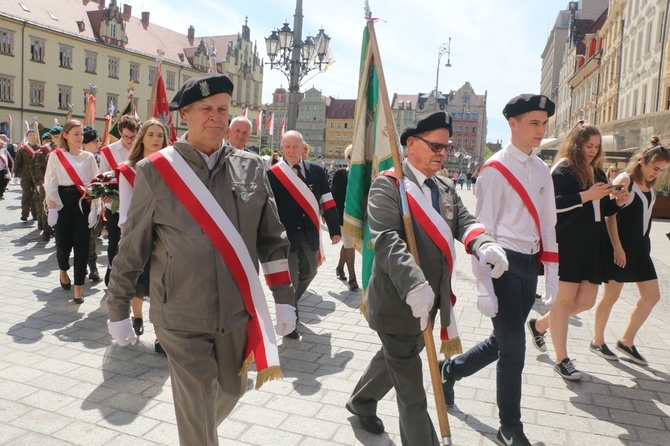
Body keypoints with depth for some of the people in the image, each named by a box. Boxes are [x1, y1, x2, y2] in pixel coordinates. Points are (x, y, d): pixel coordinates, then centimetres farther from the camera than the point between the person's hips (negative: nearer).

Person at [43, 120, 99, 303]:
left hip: (83, 202, 1)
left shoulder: (88, 157, 8)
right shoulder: (55, 156, 3)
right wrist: (52, 209, -7)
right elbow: (50, 185, 0)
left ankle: (78, 287, 5)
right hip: (63, 202, -1)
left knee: (82, 245, -3)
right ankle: (63, 271, 38)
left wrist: (94, 207, -4)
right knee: (63, 242, 3)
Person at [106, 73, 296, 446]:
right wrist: (119, 310, 5)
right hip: (181, 319, -3)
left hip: (239, 313, 4)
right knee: (196, 411, 5)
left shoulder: (252, 168, 0)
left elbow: (273, 238, 5)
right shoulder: (155, 170, -7)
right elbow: (133, 247, 0)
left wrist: (284, 299, 4)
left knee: (232, 390, 23)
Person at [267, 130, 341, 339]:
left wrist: (334, 230, 3)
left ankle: (292, 303, 44)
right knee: (289, 279, 2)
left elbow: (328, 203, 4)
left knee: (309, 273, 18)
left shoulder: (316, 170, 2)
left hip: (310, 233, 4)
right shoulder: (272, 173, -8)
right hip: (285, 234, -4)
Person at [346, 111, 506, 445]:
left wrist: (484, 245, -22)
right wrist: (414, 284, -41)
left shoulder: (445, 188, 11)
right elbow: (386, 239, -27)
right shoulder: (388, 184, -14)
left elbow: (464, 222, 1)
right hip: (397, 302, -8)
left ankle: (361, 402, 52)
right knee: (411, 394, 4)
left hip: (431, 301, 9)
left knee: (395, 359, 28)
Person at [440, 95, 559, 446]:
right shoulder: (495, 169, -10)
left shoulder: (541, 170, 11)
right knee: (513, 346, 0)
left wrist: (551, 275, 11)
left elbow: (547, 223, 14)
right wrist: (484, 286, -16)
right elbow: (483, 228, -13)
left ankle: (451, 369, 40)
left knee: (504, 341, 16)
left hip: (530, 264, 7)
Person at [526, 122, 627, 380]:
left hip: (592, 246, 8)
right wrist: (586, 196, -19)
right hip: (567, 245, -8)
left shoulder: (597, 172, 18)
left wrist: (618, 201, 3)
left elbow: (604, 209, 22)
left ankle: (539, 325, 30)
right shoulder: (563, 169, -6)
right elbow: (552, 204, -18)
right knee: (565, 299, -1)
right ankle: (562, 360, 11)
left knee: (586, 301, 7)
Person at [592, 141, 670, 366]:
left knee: (652, 296, 7)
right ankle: (597, 341, 17)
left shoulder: (649, 185, 13)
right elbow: (610, 214, -15)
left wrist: (644, 244, 12)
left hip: (641, 246, 8)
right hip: (621, 246, -8)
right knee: (612, 295, 1)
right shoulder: (625, 180, -11)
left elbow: (644, 215, 18)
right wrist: (617, 247, -17)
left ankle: (627, 341, 19)